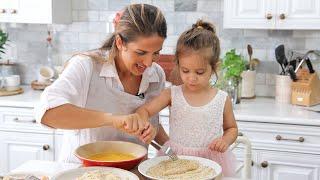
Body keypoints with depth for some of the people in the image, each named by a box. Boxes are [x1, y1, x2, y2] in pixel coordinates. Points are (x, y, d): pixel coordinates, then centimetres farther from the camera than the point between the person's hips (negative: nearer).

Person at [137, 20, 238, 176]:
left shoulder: (222, 99, 1)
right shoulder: (172, 94, 3)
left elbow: (232, 128, 14)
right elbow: (144, 110, 3)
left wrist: (225, 140, -7)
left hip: (211, 161, 0)